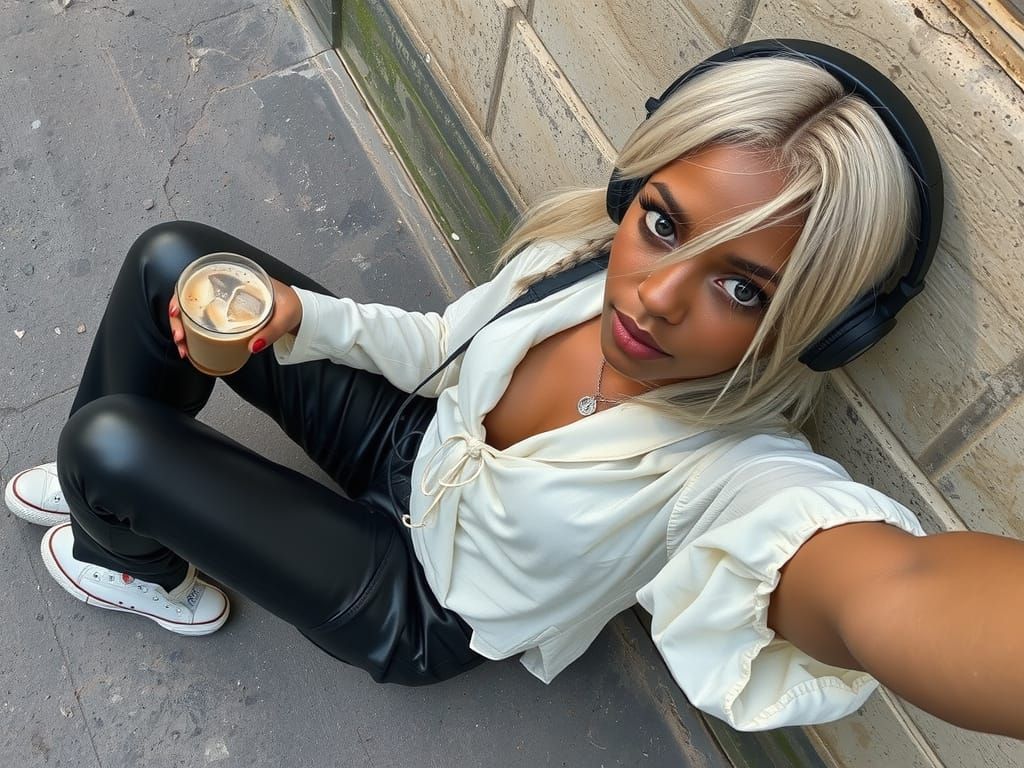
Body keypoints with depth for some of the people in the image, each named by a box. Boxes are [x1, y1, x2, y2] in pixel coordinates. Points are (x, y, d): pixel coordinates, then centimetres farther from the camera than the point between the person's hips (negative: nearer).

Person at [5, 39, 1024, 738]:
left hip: (418, 607, -4)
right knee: (174, 260, -3)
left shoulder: (739, 481, -37)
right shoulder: (582, 248, -20)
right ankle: (109, 492, 27)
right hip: (418, 436, 5)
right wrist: (298, 317, -16)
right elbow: (446, 344, -2)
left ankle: (145, 573, 26)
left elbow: (893, 590, -60)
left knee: (107, 441, -14)